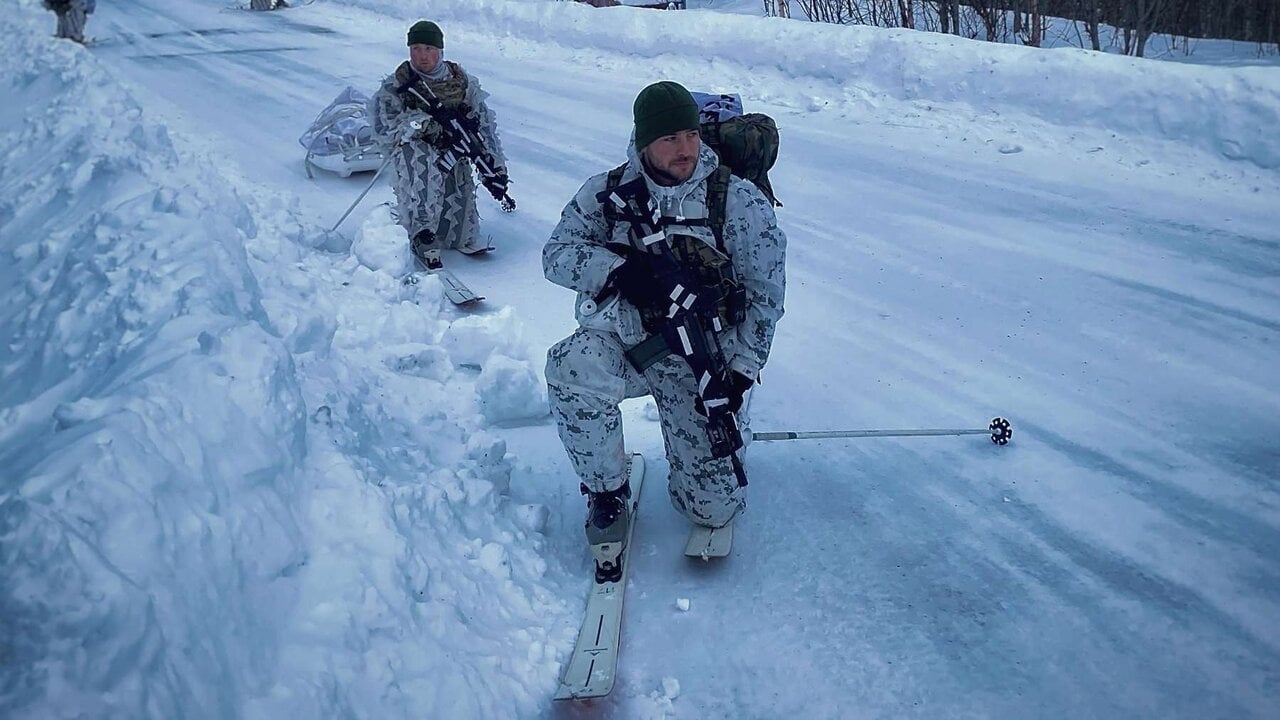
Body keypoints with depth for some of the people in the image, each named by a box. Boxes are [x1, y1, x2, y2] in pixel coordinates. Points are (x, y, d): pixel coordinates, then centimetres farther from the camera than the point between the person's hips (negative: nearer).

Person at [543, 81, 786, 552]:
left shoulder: (740, 204, -10)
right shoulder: (608, 193, -3)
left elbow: (766, 296, -4)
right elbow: (556, 255, -6)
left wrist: (739, 375, -11)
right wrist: (622, 269, -25)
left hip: (703, 361, -1)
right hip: (625, 341, 1)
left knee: (715, 508, -4)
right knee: (573, 367, -35)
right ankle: (607, 491, -8)